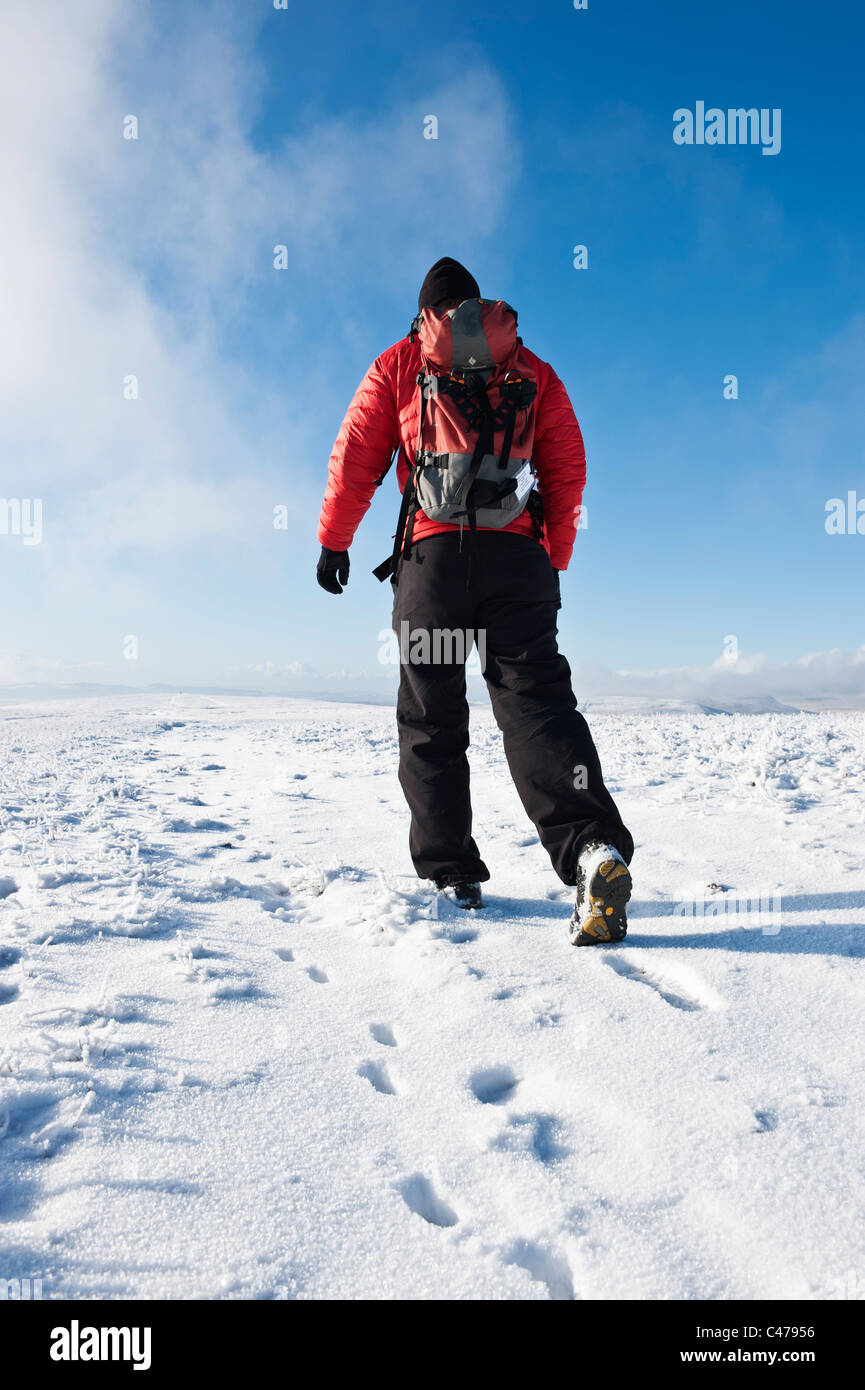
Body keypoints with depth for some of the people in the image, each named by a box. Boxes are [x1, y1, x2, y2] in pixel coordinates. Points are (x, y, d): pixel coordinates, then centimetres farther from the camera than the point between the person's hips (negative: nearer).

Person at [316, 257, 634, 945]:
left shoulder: (399, 363, 16)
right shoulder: (532, 370, 20)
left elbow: (356, 456, 8)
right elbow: (569, 468, 15)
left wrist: (334, 541, 14)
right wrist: (555, 560, 19)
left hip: (433, 554, -1)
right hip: (518, 555, 2)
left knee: (432, 718, 6)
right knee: (537, 702, -4)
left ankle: (452, 874, 6)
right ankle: (596, 847, -24)